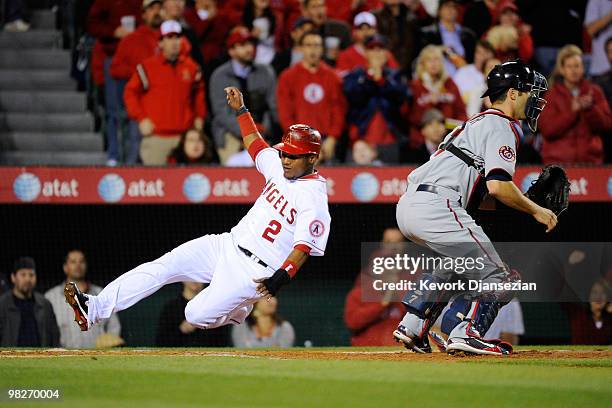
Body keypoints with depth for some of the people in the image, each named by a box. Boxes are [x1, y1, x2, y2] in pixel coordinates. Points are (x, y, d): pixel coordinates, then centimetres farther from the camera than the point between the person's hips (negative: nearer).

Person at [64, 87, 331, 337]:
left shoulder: (314, 198, -16)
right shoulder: (280, 168, 8)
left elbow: (303, 248, -22)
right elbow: (256, 145, 28)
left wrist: (281, 278, -35)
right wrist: (241, 110, 28)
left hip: (255, 271, -8)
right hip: (226, 244, 8)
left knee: (197, 315, -18)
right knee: (163, 266, -9)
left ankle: (237, 314, 16)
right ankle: (94, 308, -15)